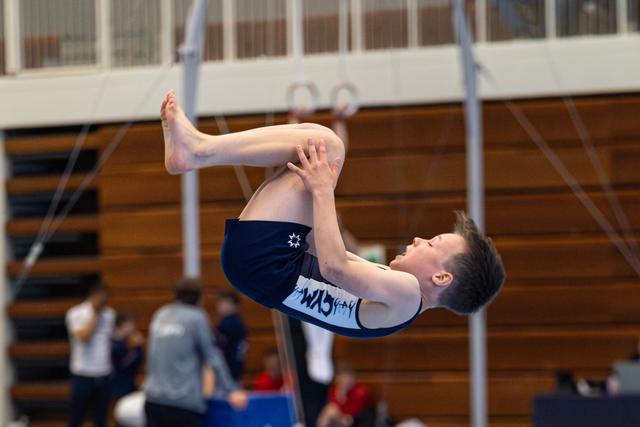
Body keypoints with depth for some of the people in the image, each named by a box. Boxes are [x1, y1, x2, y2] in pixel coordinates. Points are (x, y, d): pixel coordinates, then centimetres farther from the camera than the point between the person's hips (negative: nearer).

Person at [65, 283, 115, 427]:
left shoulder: (109, 314, 6)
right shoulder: (76, 313, -9)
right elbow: (84, 337, -22)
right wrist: (95, 314, -13)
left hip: (104, 375, 4)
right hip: (83, 375, -4)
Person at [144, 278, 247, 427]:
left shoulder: (160, 316, 15)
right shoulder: (196, 318, -3)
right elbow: (213, 356, -4)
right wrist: (230, 390, -1)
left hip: (154, 398, 5)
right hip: (185, 401, -5)